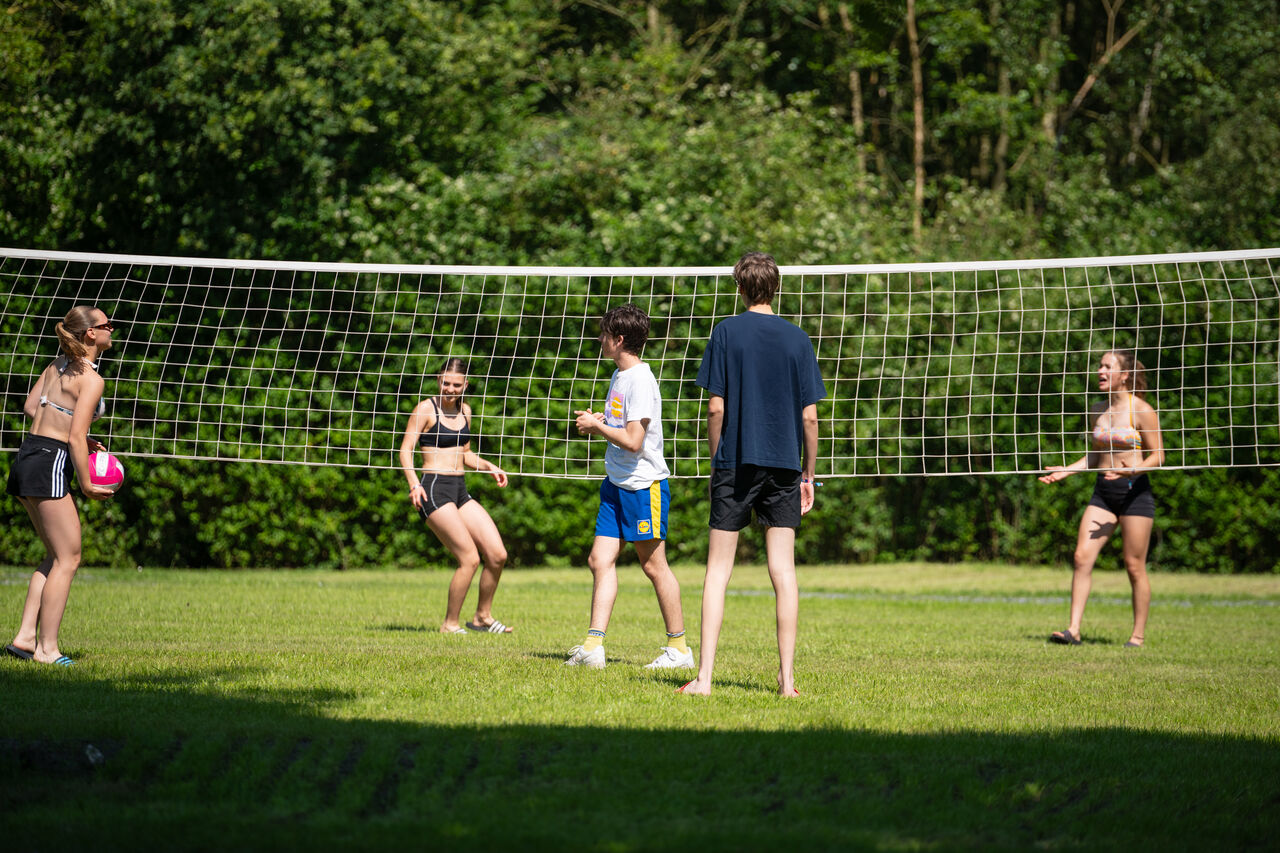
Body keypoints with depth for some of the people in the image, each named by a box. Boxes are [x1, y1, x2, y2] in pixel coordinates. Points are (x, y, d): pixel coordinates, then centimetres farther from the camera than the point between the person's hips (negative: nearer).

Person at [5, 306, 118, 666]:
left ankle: (25, 637, 12)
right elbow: (75, 438, -18)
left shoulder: (58, 365, 13)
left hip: (27, 460, 9)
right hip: (50, 464, -9)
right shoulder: (90, 379, -13)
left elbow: (30, 407, 20)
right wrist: (87, 485, -8)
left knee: (56, 555, 17)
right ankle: (47, 649, -2)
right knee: (68, 559, -1)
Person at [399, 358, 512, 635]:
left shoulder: (465, 411, 15)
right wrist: (413, 484, -24)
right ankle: (450, 624, 0)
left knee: (497, 555, 0)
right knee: (470, 558, -14)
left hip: (460, 491, 7)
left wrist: (488, 467, 10)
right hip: (434, 490, -7)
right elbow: (405, 449, -10)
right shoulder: (426, 409, -5)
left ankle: (483, 617, 17)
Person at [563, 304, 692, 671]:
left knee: (654, 565, -1)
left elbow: (633, 441, -23)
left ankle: (679, 648, 10)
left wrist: (598, 426, -10)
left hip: (644, 485, -9)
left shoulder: (641, 380, -17)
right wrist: (598, 420, 8)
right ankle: (593, 647, -2)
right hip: (616, 484, 9)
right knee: (600, 560, 1)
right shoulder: (619, 376, 13)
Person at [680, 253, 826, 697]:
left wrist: (715, 460, 7)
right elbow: (810, 416, 3)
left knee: (718, 569, 2)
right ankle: (787, 677, 3)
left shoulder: (727, 332, -2)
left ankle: (705, 676, -3)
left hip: (735, 463, -2)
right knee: (783, 570, 4)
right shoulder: (797, 338, 3)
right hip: (784, 464, 2)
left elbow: (715, 408, -6)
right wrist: (808, 475, 11)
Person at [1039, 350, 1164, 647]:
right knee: (1082, 557, -7)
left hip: (1134, 491, -6)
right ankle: (1073, 630, -7)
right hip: (1103, 491, 6)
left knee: (1134, 566, 0)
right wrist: (1066, 471, 8)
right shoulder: (1098, 411, 10)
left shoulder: (1141, 410, -8)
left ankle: (1139, 636, 10)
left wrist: (1133, 469, -24)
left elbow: (1157, 455, -7)